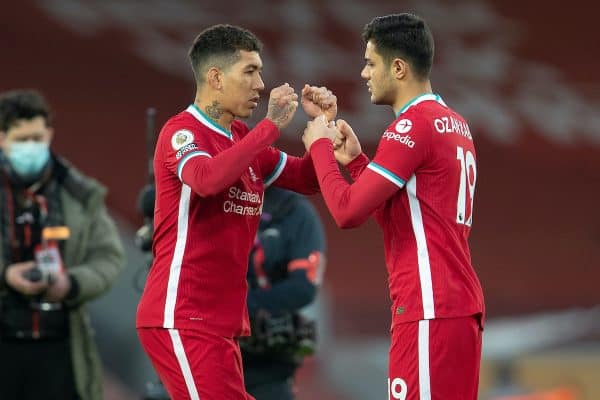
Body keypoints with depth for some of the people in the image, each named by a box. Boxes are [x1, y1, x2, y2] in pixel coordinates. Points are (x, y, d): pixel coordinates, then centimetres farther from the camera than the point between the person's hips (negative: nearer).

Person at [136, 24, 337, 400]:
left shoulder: (244, 138, 14)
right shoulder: (181, 131, -11)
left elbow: (307, 179, 20)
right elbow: (207, 178, -32)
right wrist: (271, 125, -27)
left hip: (220, 321, 9)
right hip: (182, 319, -9)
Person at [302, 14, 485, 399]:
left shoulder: (412, 126, -12)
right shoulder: (454, 123, 16)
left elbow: (348, 211, -15)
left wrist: (320, 147, -2)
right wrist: (355, 160, 17)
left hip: (431, 310, -10)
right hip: (461, 304, 10)